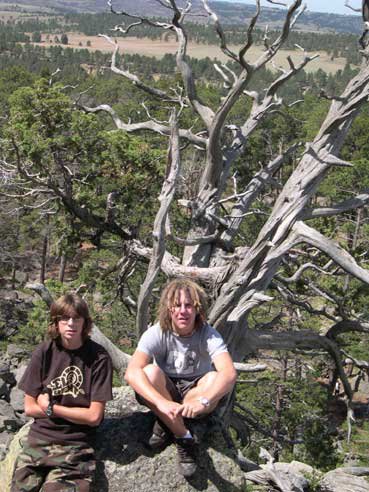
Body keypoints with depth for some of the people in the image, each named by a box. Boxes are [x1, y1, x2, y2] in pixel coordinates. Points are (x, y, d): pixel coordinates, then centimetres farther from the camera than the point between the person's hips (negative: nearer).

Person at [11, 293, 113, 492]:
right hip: (38, 439, 2)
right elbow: (29, 408, 2)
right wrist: (76, 412, -4)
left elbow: (94, 416, -8)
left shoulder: (98, 357, -7)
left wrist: (50, 408, -3)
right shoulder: (44, 352, 0)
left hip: (75, 447, -2)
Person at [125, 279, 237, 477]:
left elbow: (229, 373, -36)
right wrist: (162, 402, -49)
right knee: (150, 372, -31)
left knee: (213, 379, -31)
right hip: (165, 392, 0)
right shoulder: (156, 334, -19)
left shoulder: (208, 335, -19)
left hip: (194, 392, 0)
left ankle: (166, 425, -13)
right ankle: (185, 438, -20)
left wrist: (203, 401, -54)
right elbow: (132, 372, -34)